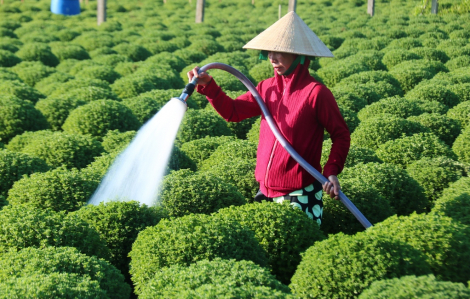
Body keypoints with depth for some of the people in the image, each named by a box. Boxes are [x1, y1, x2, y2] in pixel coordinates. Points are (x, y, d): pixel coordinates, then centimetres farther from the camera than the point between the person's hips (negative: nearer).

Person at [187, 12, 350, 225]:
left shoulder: (315, 93, -14)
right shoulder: (268, 88, 4)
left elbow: (341, 135, -8)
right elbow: (233, 111, 5)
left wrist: (331, 171, -19)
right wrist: (207, 85, -8)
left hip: (301, 196, -6)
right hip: (266, 191, 6)